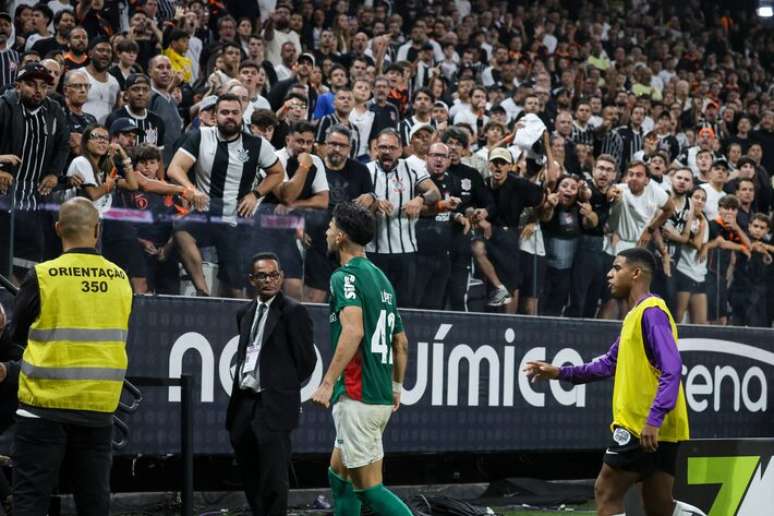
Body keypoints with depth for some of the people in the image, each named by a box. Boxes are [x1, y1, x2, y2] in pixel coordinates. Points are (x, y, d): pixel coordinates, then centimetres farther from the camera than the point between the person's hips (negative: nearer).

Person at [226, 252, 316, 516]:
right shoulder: (245, 313, 15)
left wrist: (283, 386, 4)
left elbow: (306, 361, -5)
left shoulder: (294, 312, -6)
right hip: (243, 404, 7)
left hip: (273, 405, -7)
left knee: (273, 478, -8)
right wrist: (243, 382, 11)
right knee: (249, 475, 13)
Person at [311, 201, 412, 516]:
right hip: (382, 396, 9)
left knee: (369, 487, -7)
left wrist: (328, 383, -27)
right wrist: (396, 387, 30)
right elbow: (401, 341, 21)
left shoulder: (346, 277, -11)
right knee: (339, 475, 18)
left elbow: (353, 331, -26)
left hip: (357, 396, -9)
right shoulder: (381, 278, 15)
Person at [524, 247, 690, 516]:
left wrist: (654, 419, -30)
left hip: (645, 428, -9)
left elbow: (672, 369, -23)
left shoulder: (651, 312, -13)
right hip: (659, 431, 9)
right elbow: (610, 363, 28)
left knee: (607, 492, -2)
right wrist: (561, 372, 22)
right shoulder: (635, 315, 19)